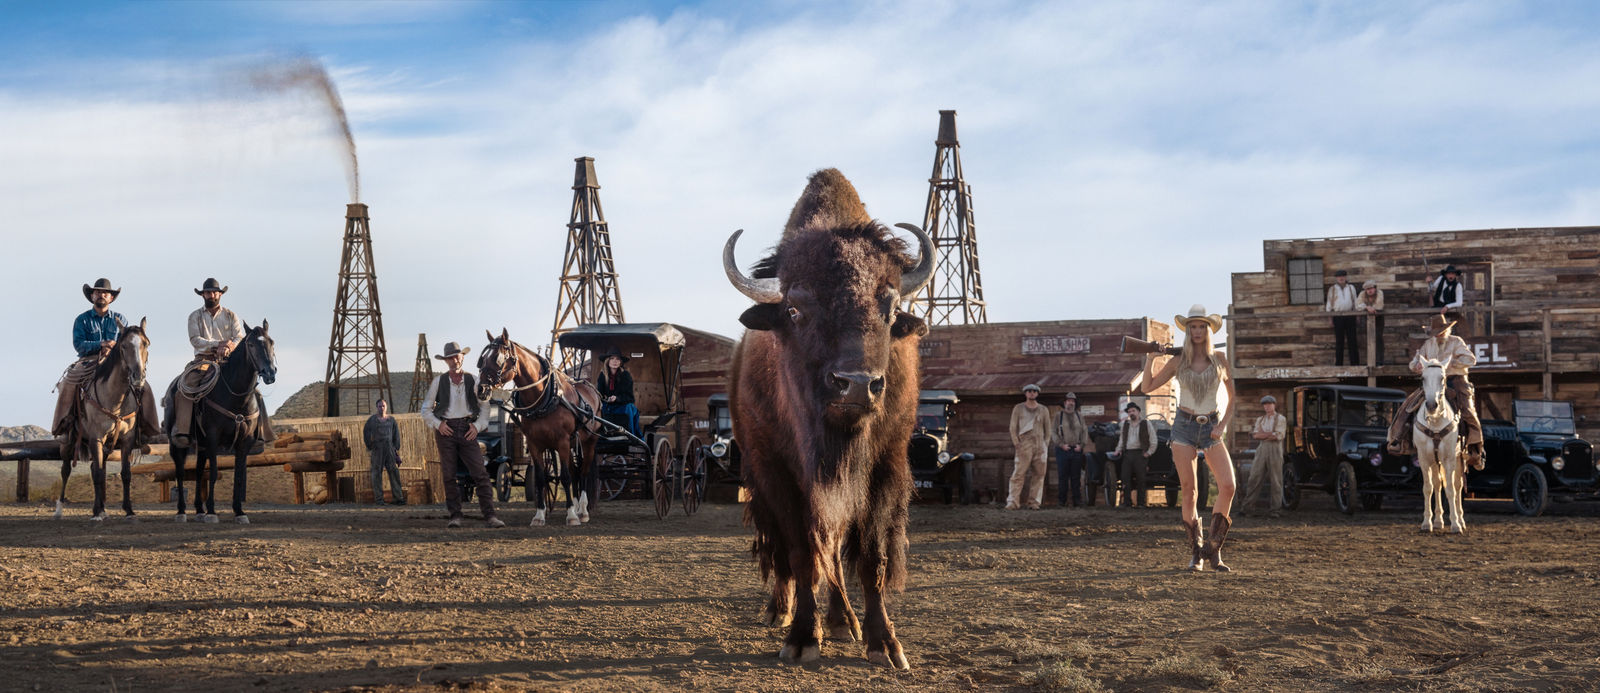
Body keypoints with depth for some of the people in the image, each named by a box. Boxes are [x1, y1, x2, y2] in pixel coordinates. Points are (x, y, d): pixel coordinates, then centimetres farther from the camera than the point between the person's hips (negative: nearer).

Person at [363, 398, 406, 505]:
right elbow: (366, 434, 3)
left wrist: (396, 448, 7)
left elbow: (396, 435, 14)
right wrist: (369, 448, -3)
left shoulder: (391, 420, 11)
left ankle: (398, 497, -6)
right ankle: (378, 498, -1)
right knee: (377, 472, -3)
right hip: (377, 448, -3)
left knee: (394, 471, -4)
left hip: (389, 447, 3)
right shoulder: (372, 419, 3)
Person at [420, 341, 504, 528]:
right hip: (446, 430, 0)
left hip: (468, 431, 0)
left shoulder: (472, 381, 7)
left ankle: (489, 515, -10)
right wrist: (437, 424, -4)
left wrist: (478, 425, -2)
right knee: (449, 475, 1)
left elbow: (484, 407, 13)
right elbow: (426, 409, 10)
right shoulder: (438, 382, 6)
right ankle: (455, 516, 6)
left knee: (480, 474, -8)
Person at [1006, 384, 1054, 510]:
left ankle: (1034, 502, 1)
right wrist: (1016, 443, -4)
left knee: (1038, 474, -2)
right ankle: (1013, 501, -16)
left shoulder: (1043, 410, 15)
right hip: (1024, 444, -3)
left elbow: (1047, 429, 17)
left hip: (1040, 445, 3)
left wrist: (1045, 445, 6)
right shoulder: (1018, 409, 9)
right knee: (1019, 474, -12)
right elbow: (1013, 428, 7)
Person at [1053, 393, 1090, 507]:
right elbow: (1054, 432, 1)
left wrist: (1081, 445, -1)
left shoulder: (1079, 415, 13)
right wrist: (1061, 444, -10)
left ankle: (1077, 500, 7)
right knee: (1063, 477, -3)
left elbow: (1085, 431, 12)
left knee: (1076, 476, 3)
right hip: (1063, 450, -2)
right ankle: (1062, 501, 1)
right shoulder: (1058, 415, 5)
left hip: (1077, 450, 2)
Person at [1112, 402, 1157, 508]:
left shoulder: (1146, 423, 5)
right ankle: (1127, 502, -2)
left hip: (1140, 454, -4)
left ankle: (1141, 502, 2)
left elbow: (1153, 440, 4)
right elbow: (1121, 438, 25)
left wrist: (1149, 452, -2)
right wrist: (1119, 450, 12)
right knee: (1126, 478, -5)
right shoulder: (1125, 424, 18)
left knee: (1140, 478, -3)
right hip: (1127, 454, 4)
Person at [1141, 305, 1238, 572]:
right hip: (1184, 426, 0)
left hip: (1211, 428, 0)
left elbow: (1233, 395, 11)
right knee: (1188, 490, -3)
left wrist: (1223, 424, -2)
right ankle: (1195, 551, 8)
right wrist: (1151, 357, -5)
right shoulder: (1178, 361, 4)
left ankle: (1212, 548, -6)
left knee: (1227, 485, -16)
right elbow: (1147, 387, 7)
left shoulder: (1219, 359, 4)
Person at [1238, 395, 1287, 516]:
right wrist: (1271, 434, -7)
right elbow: (1255, 435, 4)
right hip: (1262, 450, 3)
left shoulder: (1280, 419, 4)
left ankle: (1274, 509, 0)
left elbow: (1279, 436, -9)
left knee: (1276, 480, -3)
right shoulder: (1260, 419, 17)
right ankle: (1246, 506, -2)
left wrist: (1262, 434, -3)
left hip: (1275, 449, -3)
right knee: (1255, 478, -2)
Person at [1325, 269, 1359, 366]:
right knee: (1339, 341, 0)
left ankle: (1355, 362, 3)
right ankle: (1338, 363, 3)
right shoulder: (1332, 289, 8)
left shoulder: (1351, 288, 13)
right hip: (1338, 317, -1)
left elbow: (1355, 302, 17)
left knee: (1352, 340, 0)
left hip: (1350, 316, 1)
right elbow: (1329, 304, 9)